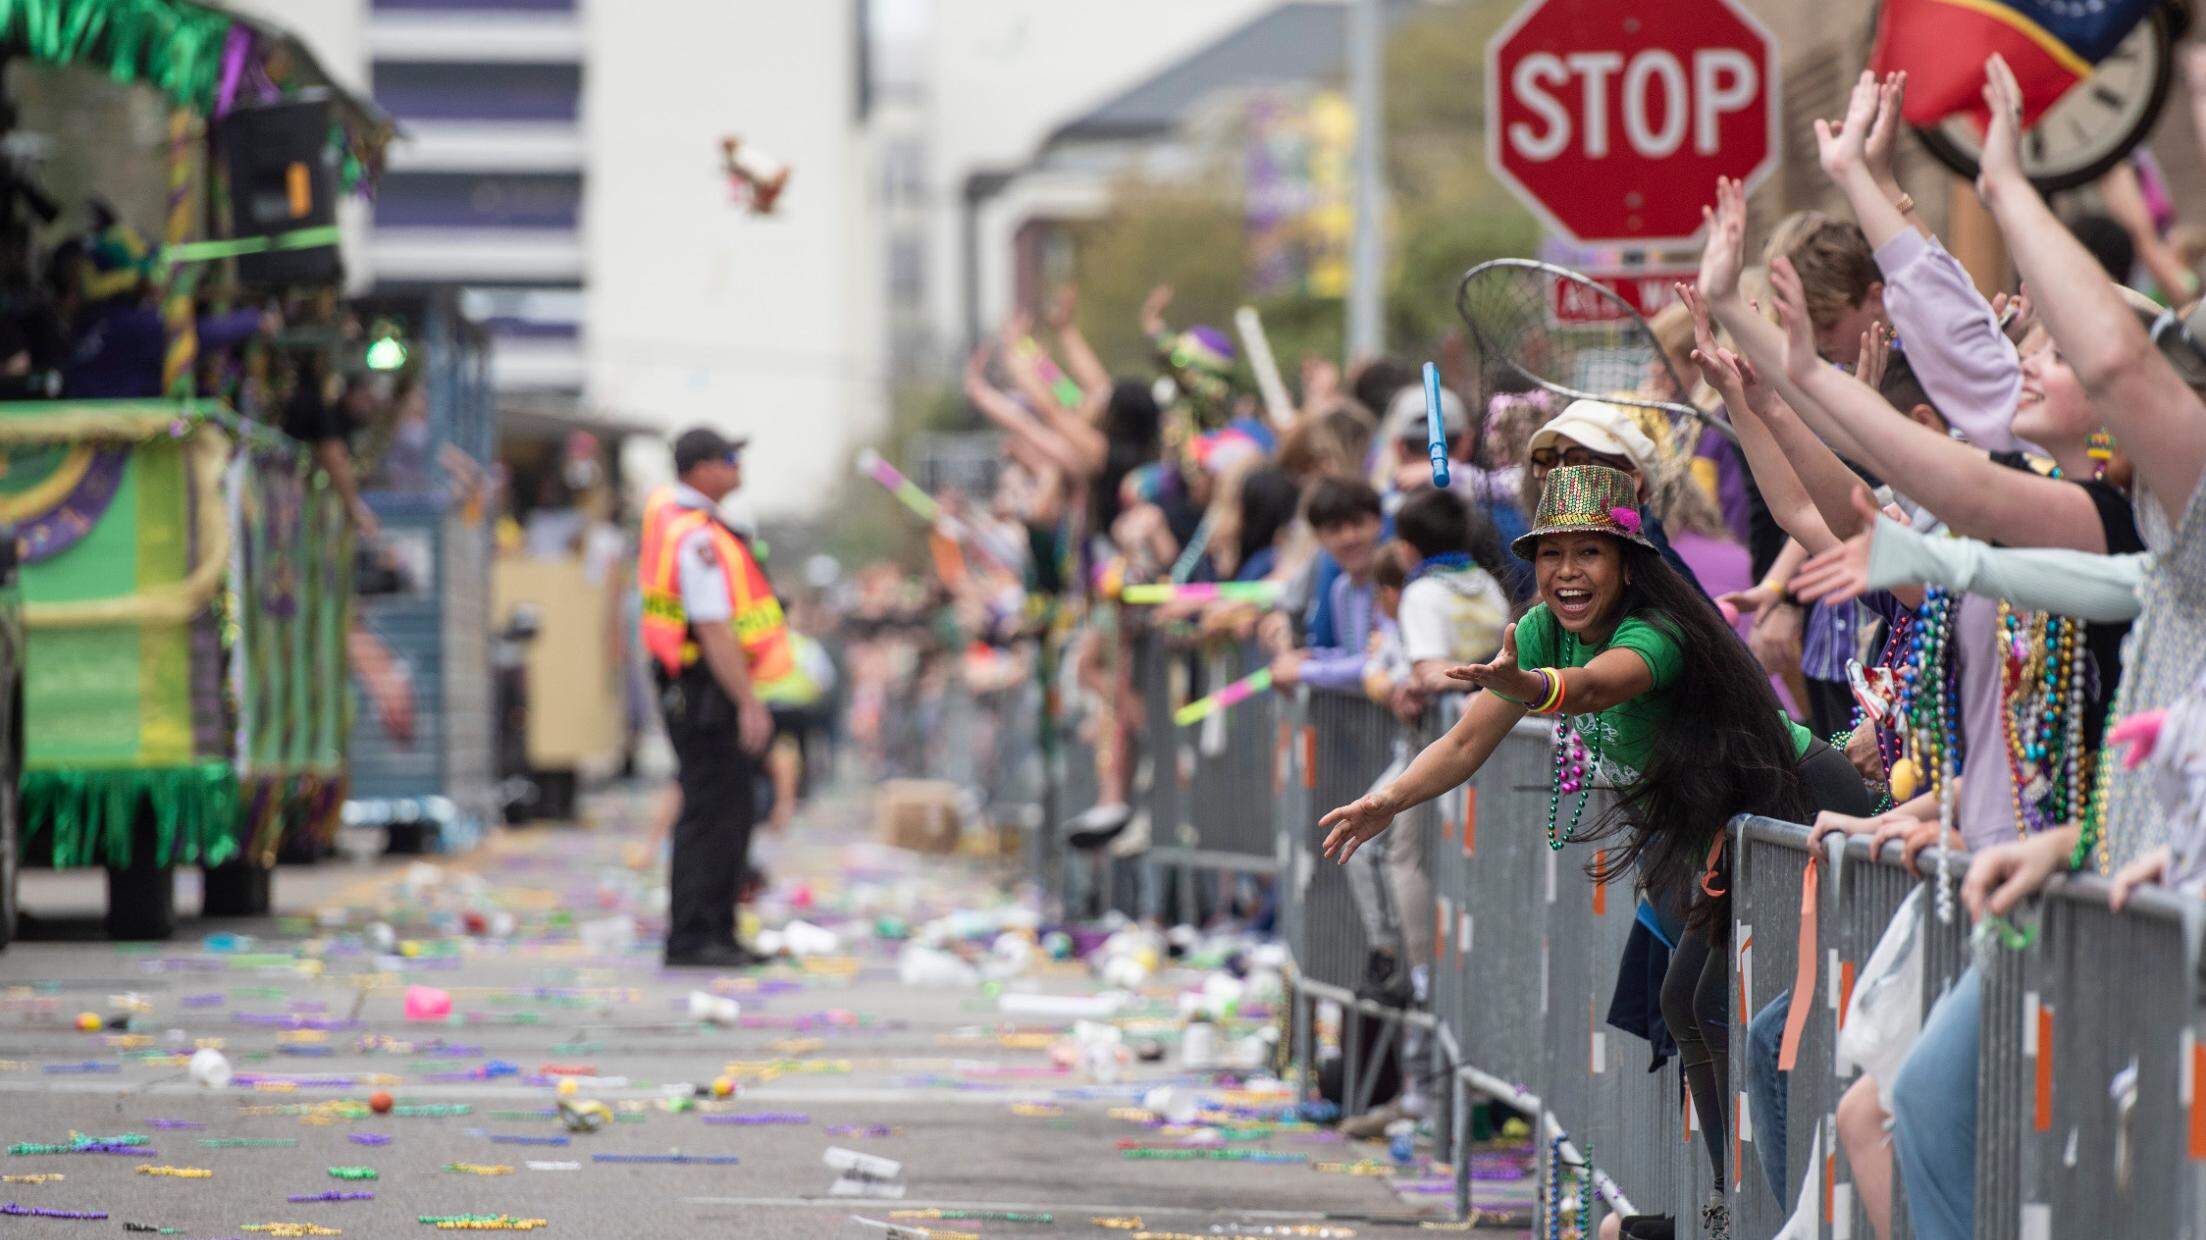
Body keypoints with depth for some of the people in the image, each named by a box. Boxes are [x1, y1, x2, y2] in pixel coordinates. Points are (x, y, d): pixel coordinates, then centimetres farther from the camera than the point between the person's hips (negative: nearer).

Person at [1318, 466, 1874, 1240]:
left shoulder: (1656, 632, -32)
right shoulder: (1543, 630, -8)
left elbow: (1597, 685, -55)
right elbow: (1468, 743, -12)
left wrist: (1529, 685, -75)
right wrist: (1390, 801, -28)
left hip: (1805, 809, -9)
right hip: (1720, 827, 9)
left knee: (1721, 1002, -16)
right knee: (1687, 1002, 11)